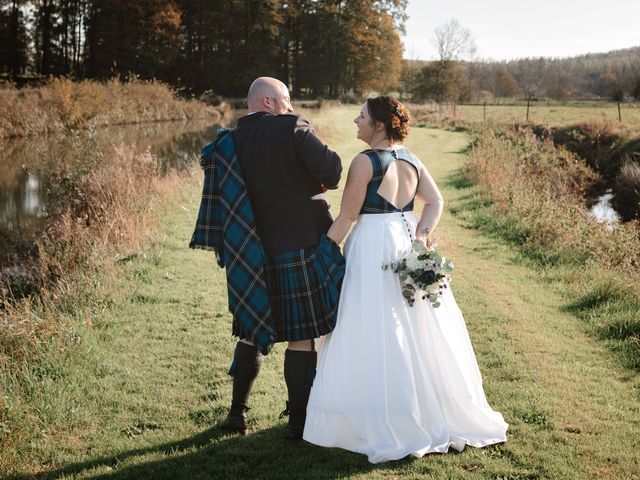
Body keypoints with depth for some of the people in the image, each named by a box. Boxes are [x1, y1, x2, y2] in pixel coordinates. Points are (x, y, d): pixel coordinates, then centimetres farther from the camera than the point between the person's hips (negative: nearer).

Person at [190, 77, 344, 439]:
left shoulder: (229, 144, 4)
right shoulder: (293, 128, -11)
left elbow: (226, 203, 5)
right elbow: (331, 169, -18)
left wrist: (232, 253, 14)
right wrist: (322, 180, 3)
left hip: (254, 254, 5)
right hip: (303, 249, -5)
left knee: (253, 331, 18)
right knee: (302, 337, 4)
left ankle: (238, 413, 24)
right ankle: (298, 421, 9)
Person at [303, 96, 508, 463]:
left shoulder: (365, 162, -13)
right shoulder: (411, 159, 8)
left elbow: (347, 216, -12)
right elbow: (436, 202, 2)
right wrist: (421, 237, -6)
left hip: (375, 247, -7)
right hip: (410, 244, 7)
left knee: (377, 333, 0)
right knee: (416, 330, 16)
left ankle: (387, 425, 6)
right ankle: (436, 411, 26)